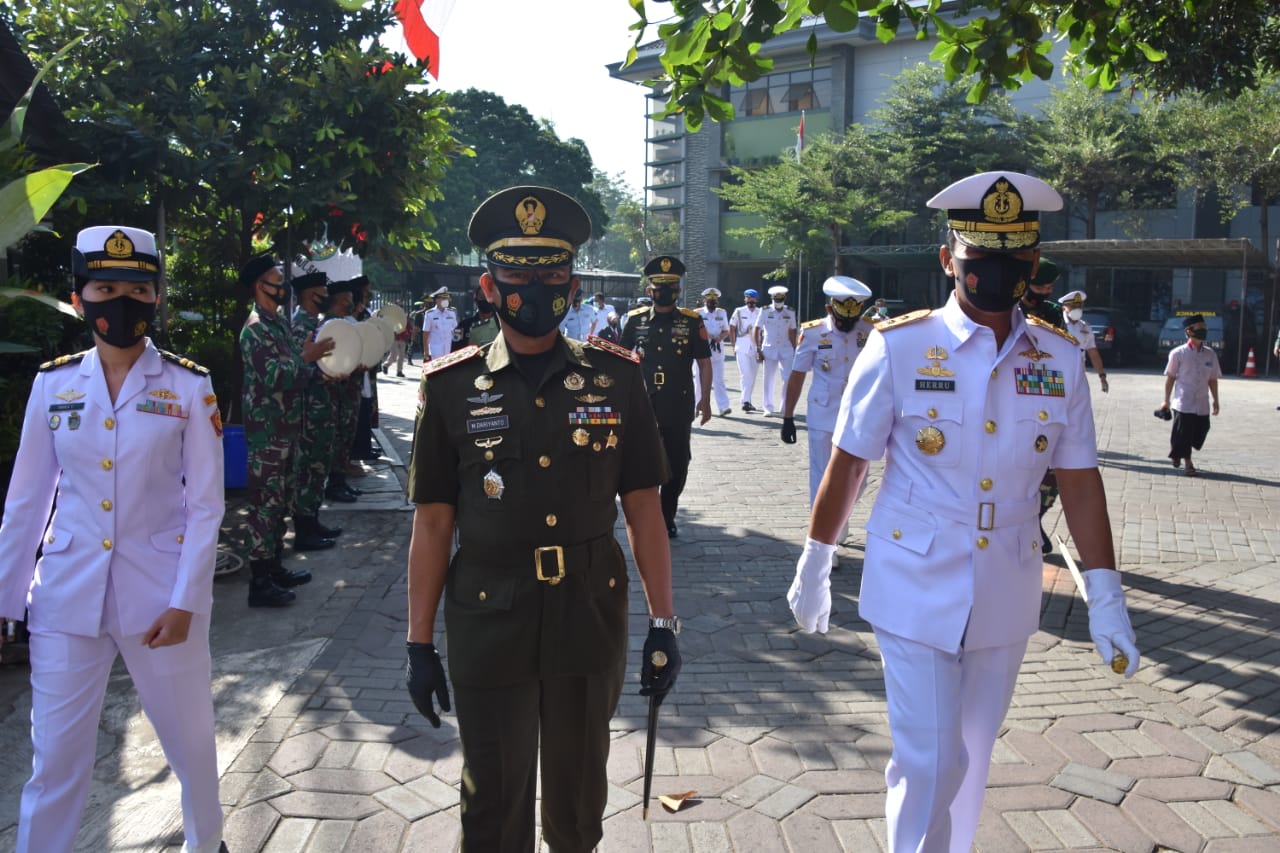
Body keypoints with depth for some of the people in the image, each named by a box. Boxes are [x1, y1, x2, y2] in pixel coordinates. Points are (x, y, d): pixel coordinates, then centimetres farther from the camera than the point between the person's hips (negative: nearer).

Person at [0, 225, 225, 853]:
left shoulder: (189, 387, -4)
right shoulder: (52, 383, 2)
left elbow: (206, 505, -5)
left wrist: (185, 601, -11)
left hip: (159, 594, -1)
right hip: (66, 596, 2)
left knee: (190, 741, 12)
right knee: (55, 756, 7)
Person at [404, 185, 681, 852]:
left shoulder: (616, 376, -2)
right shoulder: (451, 386, -4)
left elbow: (643, 508, 0)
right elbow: (433, 523, -1)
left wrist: (663, 623, -1)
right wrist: (419, 644, 0)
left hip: (591, 619, 1)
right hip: (487, 626, -1)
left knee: (579, 798, 19)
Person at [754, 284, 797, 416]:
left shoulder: (790, 312, 4)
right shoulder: (765, 311, -1)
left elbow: (792, 332, 10)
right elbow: (757, 331, 1)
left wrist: (794, 350, 9)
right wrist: (758, 349, -3)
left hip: (786, 350, 1)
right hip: (769, 350, -1)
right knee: (769, 380, 4)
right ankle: (769, 408, 14)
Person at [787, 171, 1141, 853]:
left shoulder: (1060, 360, -1)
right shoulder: (897, 347, -11)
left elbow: (1078, 482, 4)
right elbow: (847, 464, -4)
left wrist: (1105, 596, 2)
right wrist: (814, 567, 1)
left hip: (1007, 598, 4)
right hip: (916, 594, -3)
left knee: (970, 757, 18)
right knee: (929, 763, -1)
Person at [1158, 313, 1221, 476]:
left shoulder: (1210, 354, 6)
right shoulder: (1178, 353, -5)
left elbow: (1213, 379, 12)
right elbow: (1170, 377, 1)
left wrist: (1215, 401, 11)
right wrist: (1166, 400, 3)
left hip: (1202, 405, 4)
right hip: (1183, 403, -4)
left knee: (1200, 432, 6)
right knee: (1182, 433, -1)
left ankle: (1177, 452, 31)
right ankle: (1187, 463, 19)